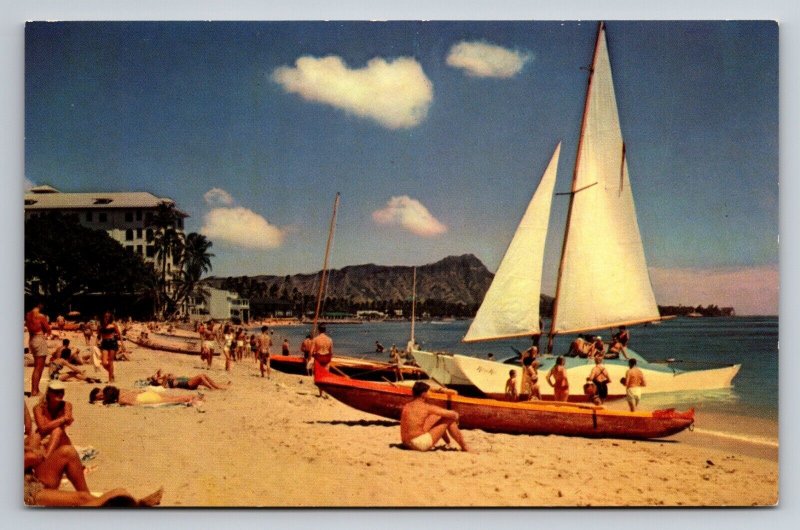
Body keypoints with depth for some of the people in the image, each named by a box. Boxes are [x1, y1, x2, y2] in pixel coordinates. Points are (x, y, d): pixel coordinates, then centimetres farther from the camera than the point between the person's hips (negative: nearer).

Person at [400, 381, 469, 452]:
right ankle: (464, 447, 14)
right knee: (450, 420, 5)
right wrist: (455, 416, 19)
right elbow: (454, 414, -6)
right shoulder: (426, 408, -9)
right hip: (421, 444, -7)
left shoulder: (405, 407, 8)